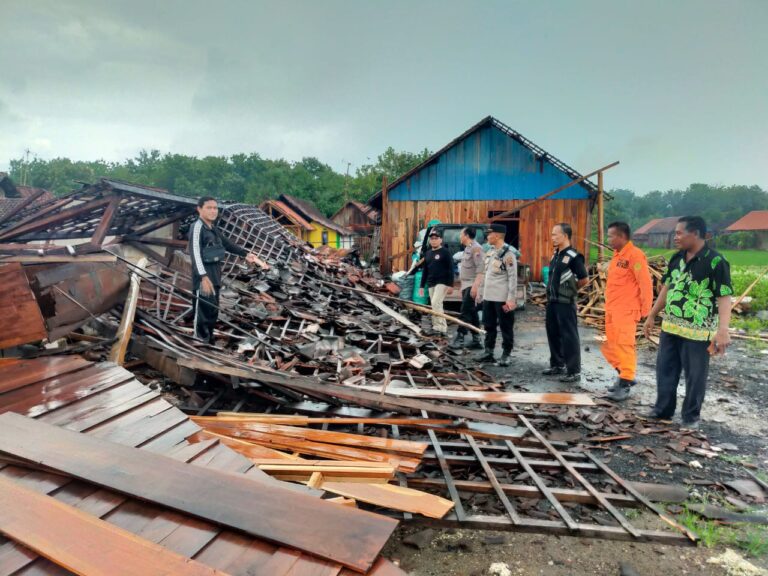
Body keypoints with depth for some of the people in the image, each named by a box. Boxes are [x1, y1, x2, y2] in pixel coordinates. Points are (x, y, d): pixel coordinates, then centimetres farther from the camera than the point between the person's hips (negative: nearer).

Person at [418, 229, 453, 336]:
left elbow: (450, 269, -9)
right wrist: (422, 286, 16)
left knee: (435, 303, -17)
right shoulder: (428, 253, 15)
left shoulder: (445, 252, -4)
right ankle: (442, 327, 14)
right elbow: (425, 270, 19)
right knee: (436, 306, 8)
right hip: (431, 284, 7)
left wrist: (450, 285, -15)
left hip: (442, 283, -7)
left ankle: (439, 327, -13)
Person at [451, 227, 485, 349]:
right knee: (472, 313, 10)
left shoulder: (476, 248, -12)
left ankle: (459, 339, -9)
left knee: (465, 312, -10)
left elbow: (480, 269, -19)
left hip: (472, 286, -10)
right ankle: (476, 340, 15)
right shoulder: (467, 248, 18)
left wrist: (475, 286, -26)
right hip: (466, 286, 10)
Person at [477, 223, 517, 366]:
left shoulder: (508, 253, -12)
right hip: (488, 296, 8)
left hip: (502, 298, -8)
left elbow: (513, 277, -15)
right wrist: (482, 292, 18)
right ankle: (489, 352, 26)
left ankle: (505, 356, 11)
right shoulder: (490, 252, 13)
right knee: (488, 326, 15)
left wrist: (511, 299, -19)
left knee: (506, 327, 3)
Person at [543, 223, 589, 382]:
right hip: (552, 301, 9)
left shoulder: (573, 256, -16)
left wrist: (570, 289, -1)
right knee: (553, 333, 16)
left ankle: (574, 372, 6)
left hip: (565, 302, -9)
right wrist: (551, 292, 11)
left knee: (569, 336, -2)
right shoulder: (556, 254, 10)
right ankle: (557, 365, 29)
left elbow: (584, 279, -15)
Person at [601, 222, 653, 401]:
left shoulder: (635, 255, -13)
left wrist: (645, 311, -13)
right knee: (611, 345, 13)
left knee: (624, 345, -5)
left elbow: (646, 284, -14)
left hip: (626, 311, -9)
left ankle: (625, 384, 2)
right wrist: (608, 306, 16)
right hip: (611, 309, 9)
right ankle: (625, 376, 27)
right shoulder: (617, 255, 14)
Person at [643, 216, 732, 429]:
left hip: (697, 331, -7)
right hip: (670, 327, 7)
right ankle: (663, 409, 30)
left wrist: (723, 330, -30)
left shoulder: (715, 261, -14)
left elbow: (724, 297, -19)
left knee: (695, 376, 7)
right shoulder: (677, 258, 7)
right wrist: (651, 316, 16)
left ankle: (691, 416, 23)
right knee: (665, 370, 15)